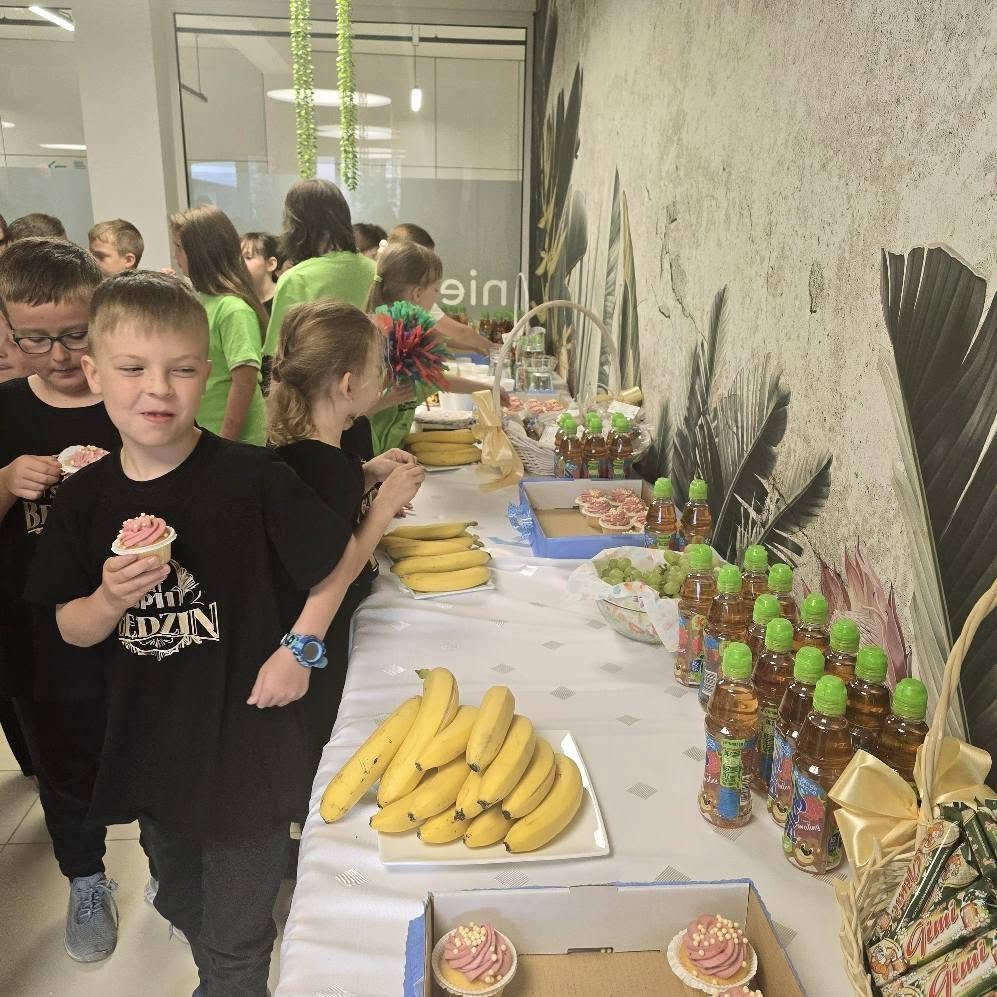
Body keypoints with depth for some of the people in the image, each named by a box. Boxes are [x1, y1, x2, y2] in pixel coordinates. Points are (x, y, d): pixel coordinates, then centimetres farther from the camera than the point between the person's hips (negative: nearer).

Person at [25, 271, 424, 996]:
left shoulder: (252, 478, -20)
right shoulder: (86, 499, -7)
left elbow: (339, 560, -9)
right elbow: (73, 630, 0)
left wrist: (299, 646, -15)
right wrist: (112, 599, -20)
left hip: (247, 747, -5)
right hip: (149, 751, 5)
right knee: (185, 909, 31)